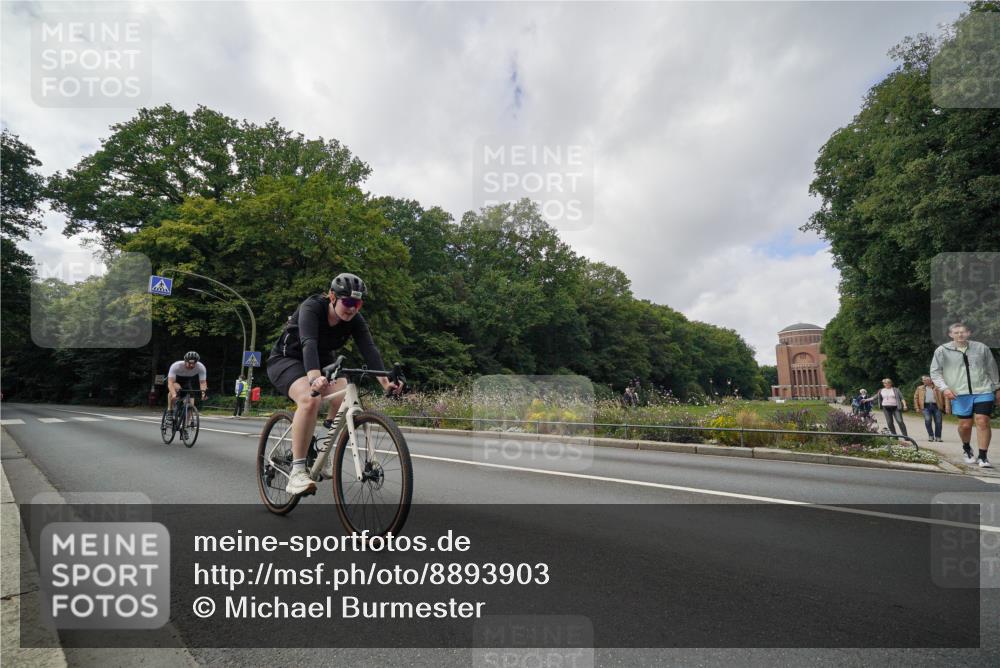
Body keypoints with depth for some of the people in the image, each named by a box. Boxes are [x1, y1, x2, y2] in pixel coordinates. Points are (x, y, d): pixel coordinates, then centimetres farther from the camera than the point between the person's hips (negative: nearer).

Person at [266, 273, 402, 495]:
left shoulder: (355, 319, -13)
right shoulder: (312, 308, -28)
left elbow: (369, 349, -24)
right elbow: (308, 343, -44)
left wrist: (385, 382, -39)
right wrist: (315, 378, -61)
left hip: (322, 361, 5)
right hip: (287, 359, -5)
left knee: (346, 399, -23)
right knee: (310, 399, -35)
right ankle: (297, 472, -29)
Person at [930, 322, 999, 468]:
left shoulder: (982, 348, 6)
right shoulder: (942, 350, 0)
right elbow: (935, 372, 1)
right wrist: (944, 388, -11)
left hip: (983, 392, 1)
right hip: (959, 393, -1)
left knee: (983, 422, -8)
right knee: (965, 425, 4)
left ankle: (983, 457, 0)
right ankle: (967, 449, 32)